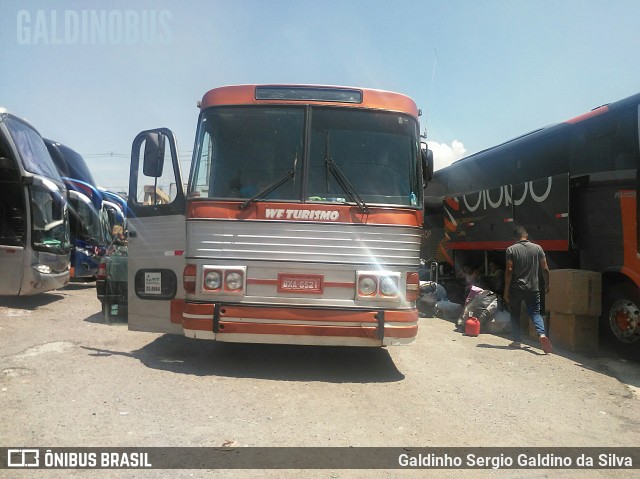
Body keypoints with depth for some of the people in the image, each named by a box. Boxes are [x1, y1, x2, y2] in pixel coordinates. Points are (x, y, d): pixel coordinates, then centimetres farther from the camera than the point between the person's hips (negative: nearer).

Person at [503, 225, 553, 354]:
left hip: (516, 288, -1)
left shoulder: (511, 249, -7)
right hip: (533, 288, 2)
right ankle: (542, 334, -19)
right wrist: (547, 284, 16)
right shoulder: (538, 248, 0)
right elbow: (545, 268, 1)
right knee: (535, 313, 7)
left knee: (515, 314, 14)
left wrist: (506, 290, -7)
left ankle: (517, 341, 14)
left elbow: (509, 270, -11)